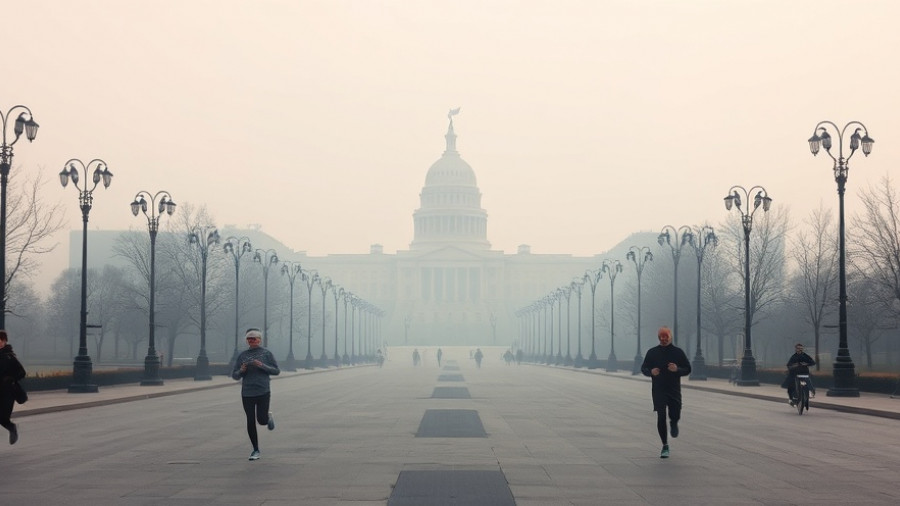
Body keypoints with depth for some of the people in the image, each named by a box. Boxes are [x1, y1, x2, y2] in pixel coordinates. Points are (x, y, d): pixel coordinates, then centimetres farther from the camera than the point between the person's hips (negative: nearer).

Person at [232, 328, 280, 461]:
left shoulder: (266, 354, 1)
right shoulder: (242, 355, 7)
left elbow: (276, 371, -1)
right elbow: (234, 375, 8)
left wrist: (262, 366, -15)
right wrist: (241, 371, -14)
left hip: (263, 392, -2)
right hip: (247, 393, 2)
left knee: (261, 420, -7)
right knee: (250, 421, 0)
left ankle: (269, 417, 31)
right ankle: (256, 451, 11)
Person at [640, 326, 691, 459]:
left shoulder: (678, 352, 3)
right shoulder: (652, 352, 5)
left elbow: (688, 369, 5)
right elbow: (643, 368, 11)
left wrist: (677, 369, -16)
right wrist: (651, 372, -12)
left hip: (674, 390, 0)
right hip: (658, 390, 0)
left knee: (675, 416, -7)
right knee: (661, 417, -8)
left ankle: (673, 423, 34)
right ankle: (665, 446, 4)